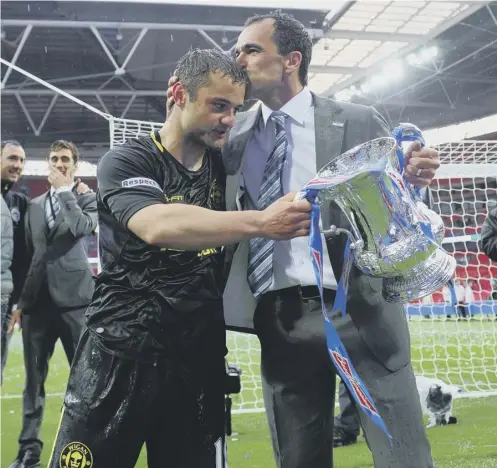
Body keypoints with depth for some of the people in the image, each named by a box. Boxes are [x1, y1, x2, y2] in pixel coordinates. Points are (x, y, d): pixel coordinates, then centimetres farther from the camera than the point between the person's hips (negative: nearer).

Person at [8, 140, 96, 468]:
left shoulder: (86, 197, 6)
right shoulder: (35, 205, 18)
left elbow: (83, 227, -16)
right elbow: (28, 253, 18)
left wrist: (64, 190, -8)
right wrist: (21, 299, 14)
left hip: (73, 296, -4)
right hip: (38, 299, 4)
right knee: (34, 378, 7)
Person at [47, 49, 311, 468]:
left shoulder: (225, 167, 10)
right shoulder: (126, 163, -8)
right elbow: (158, 226, -27)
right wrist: (262, 222, -38)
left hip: (199, 357, 5)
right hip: (121, 354, -4)